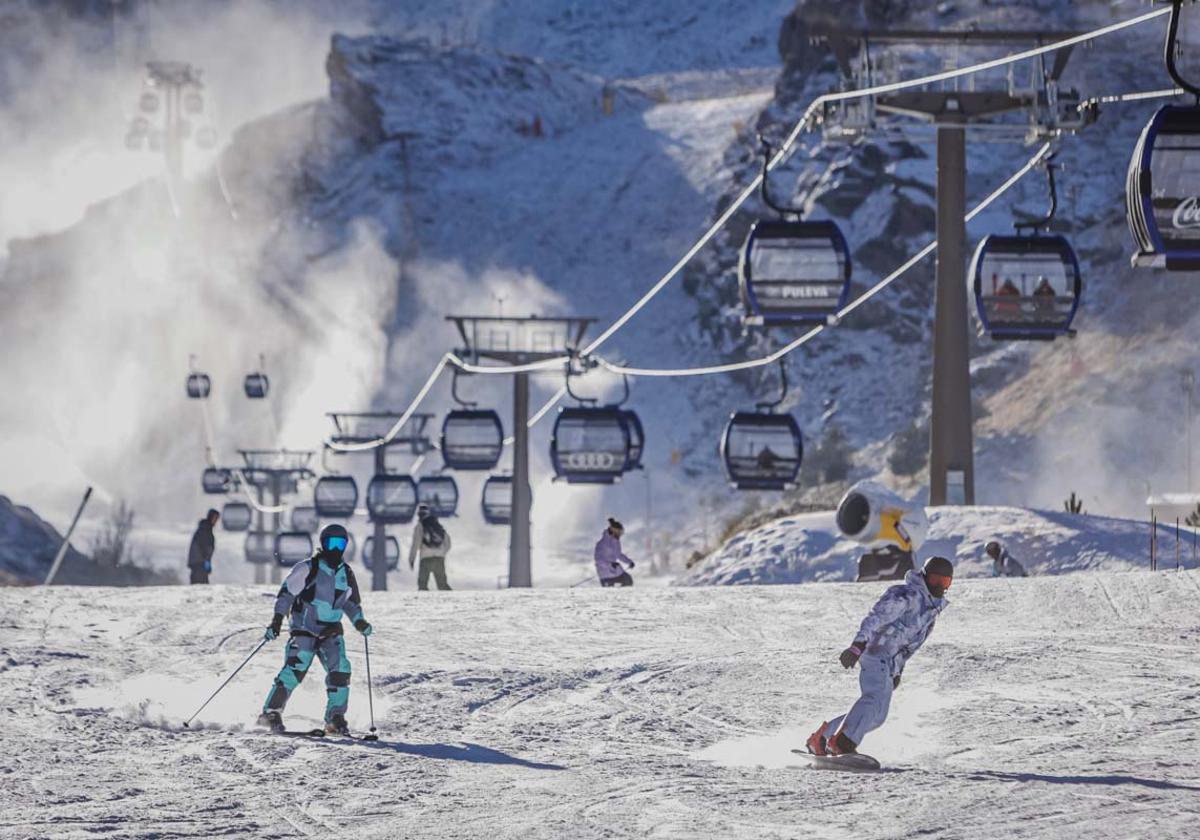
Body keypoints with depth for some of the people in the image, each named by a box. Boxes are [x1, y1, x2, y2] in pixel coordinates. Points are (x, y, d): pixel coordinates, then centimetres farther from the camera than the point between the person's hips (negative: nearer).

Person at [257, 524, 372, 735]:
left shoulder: (346, 574, 11)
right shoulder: (307, 568, -5)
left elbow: (352, 602, 23)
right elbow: (286, 593, -4)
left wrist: (359, 621, 6)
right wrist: (277, 620, -14)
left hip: (331, 632, 5)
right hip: (304, 629, -5)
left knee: (340, 670, -12)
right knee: (295, 669, -18)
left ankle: (335, 719, -6)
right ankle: (271, 713, -10)